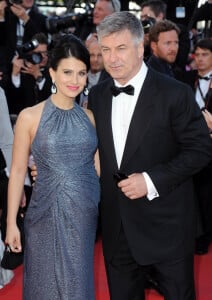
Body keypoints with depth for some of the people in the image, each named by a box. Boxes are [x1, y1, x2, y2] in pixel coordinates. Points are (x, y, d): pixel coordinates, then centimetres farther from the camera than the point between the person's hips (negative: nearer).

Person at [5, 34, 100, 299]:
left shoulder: (89, 117, 4)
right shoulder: (30, 117, -7)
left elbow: (96, 166, 11)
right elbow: (18, 171, -4)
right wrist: (11, 223, -5)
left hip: (84, 215, 3)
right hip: (47, 216, -3)